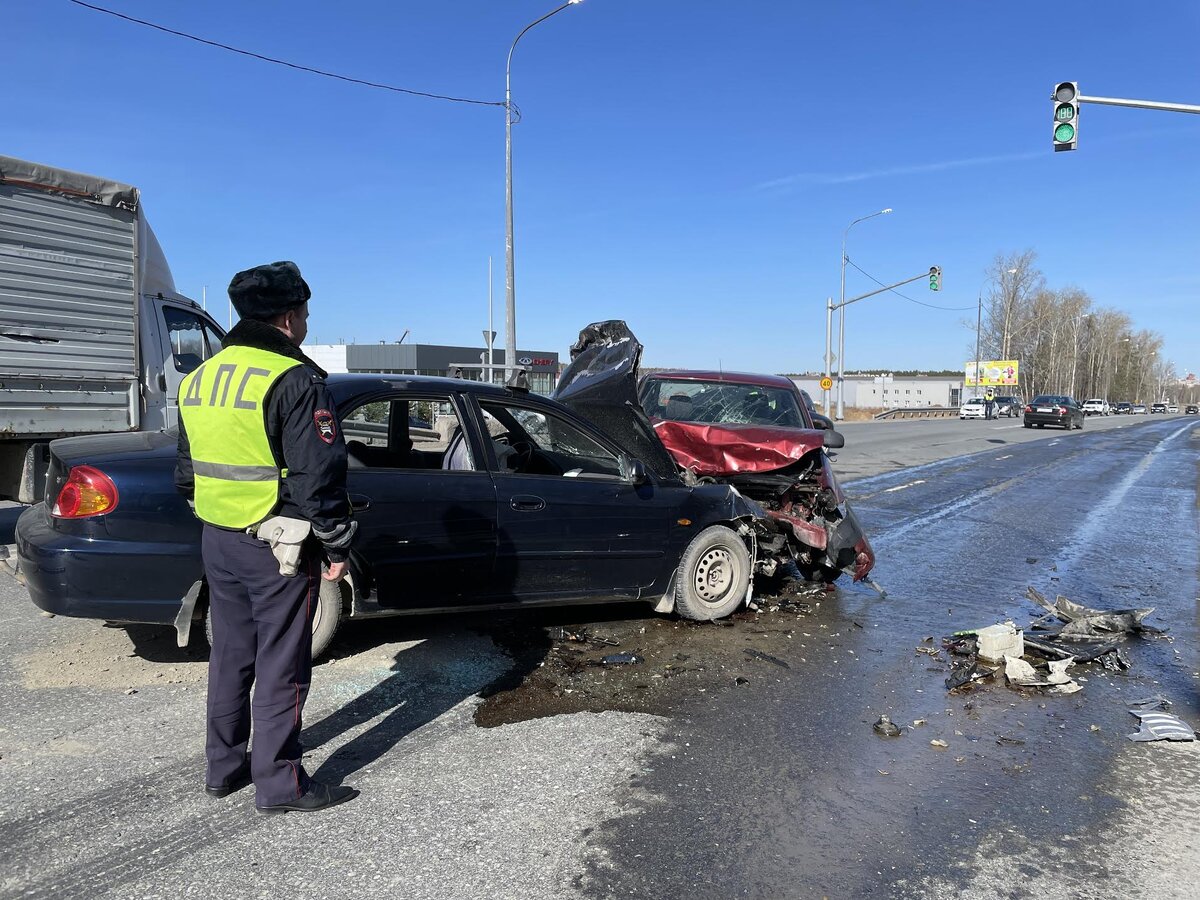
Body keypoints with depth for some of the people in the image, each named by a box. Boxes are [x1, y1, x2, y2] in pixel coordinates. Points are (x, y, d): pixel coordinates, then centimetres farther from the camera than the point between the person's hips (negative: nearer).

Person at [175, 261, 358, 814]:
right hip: (277, 547, -8)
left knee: (230, 655, 19)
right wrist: (336, 545, -11)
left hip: (218, 541, 8)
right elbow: (319, 474, -19)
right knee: (281, 666, 3)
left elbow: (186, 471, 17)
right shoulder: (294, 380, -16)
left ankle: (223, 768, 31)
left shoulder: (199, 380, 10)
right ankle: (279, 784, 13)